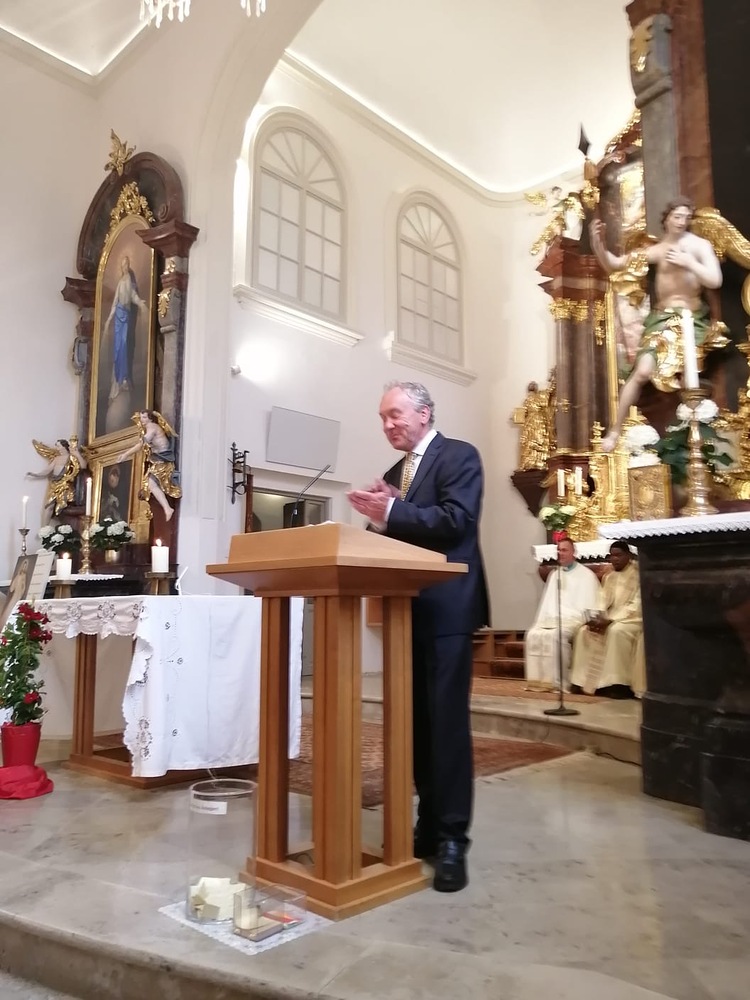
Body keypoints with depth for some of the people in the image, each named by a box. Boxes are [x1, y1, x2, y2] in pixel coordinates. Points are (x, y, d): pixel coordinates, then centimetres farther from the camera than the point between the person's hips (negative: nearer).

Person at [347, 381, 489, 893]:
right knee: (417, 722, 11)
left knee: (447, 722, -5)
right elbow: (393, 537, 14)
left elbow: (455, 521, -18)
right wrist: (377, 517, -6)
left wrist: (391, 513, -21)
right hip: (406, 612, 8)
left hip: (446, 610, -7)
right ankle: (430, 825, 23)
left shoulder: (459, 455, -4)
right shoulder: (393, 474, 18)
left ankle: (453, 839, 4)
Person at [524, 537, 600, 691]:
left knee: (554, 635, -34)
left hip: (573, 619, -5)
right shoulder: (554, 574, 22)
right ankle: (539, 680, -21)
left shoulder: (586, 575, 4)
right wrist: (542, 621, 5)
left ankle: (558, 682, -28)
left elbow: (588, 605, -3)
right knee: (533, 634, -24)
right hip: (551, 619, 5)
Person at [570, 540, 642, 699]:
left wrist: (609, 620, -23)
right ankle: (584, 682, -14)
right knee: (585, 631, -14)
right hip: (610, 619, 7)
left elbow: (636, 606, -17)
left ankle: (617, 684, -31)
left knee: (616, 631, -36)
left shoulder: (638, 575, -8)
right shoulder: (609, 577, 14)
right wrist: (599, 618, -12)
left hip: (632, 619, -7)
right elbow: (602, 602, 10)